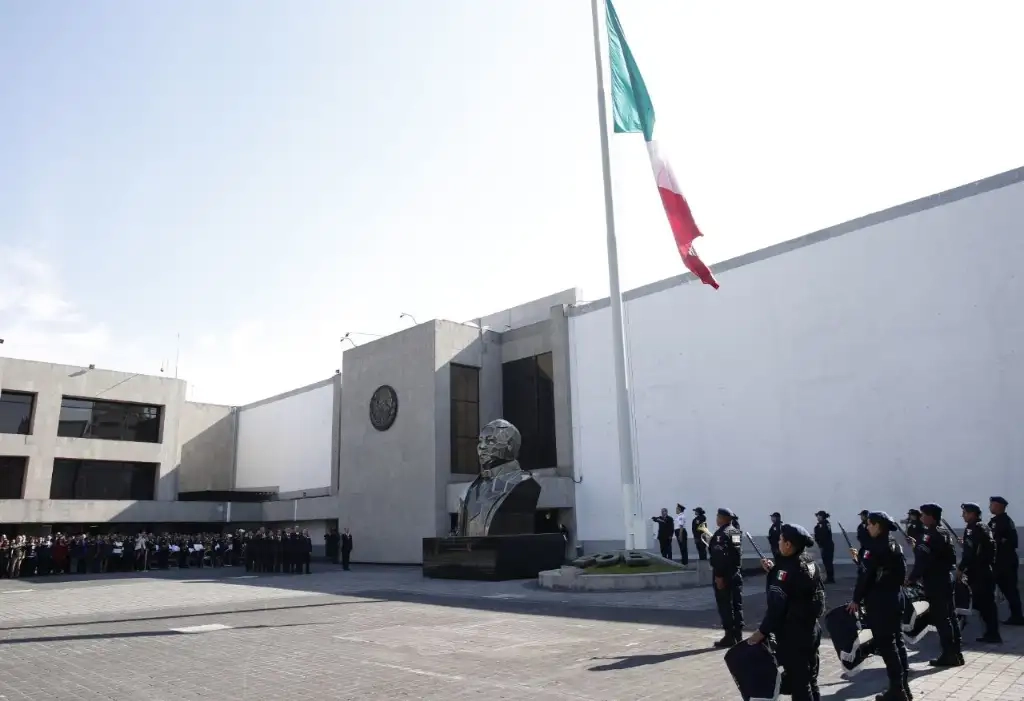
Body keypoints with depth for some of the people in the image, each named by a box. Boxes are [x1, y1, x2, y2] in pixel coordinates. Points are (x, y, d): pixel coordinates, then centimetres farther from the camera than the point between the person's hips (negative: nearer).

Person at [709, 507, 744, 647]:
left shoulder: (722, 533, -16)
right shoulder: (737, 531, 11)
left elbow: (720, 556, -23)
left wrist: (719, 576, -23)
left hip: (724, 574, -8)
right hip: (736, 573, 8)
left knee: (725, 606, -2)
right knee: (737, 605, 11)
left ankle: (730, 637, -1)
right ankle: (738, 636, 16)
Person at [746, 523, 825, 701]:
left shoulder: (786, 568, -22)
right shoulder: (808, 562, 3)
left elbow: (776, 606, -23)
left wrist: (762, 631, -16)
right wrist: (774, 570, 11)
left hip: (793, 635, -9)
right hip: (811, 629, 9)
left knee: (798, 684, 1)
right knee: (810, 681, 19)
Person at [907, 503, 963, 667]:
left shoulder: (928, 535, -17)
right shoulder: (945, 533, 11)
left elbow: (922, 560, -20)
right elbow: (952, 558, 17)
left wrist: (912, 579, -13)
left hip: (934, 583, -9)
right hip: (946, 579, 9)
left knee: (940, 618, -4)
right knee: (950, 616, 12)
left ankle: (949, 655, -2)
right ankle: (956, 653, 18)